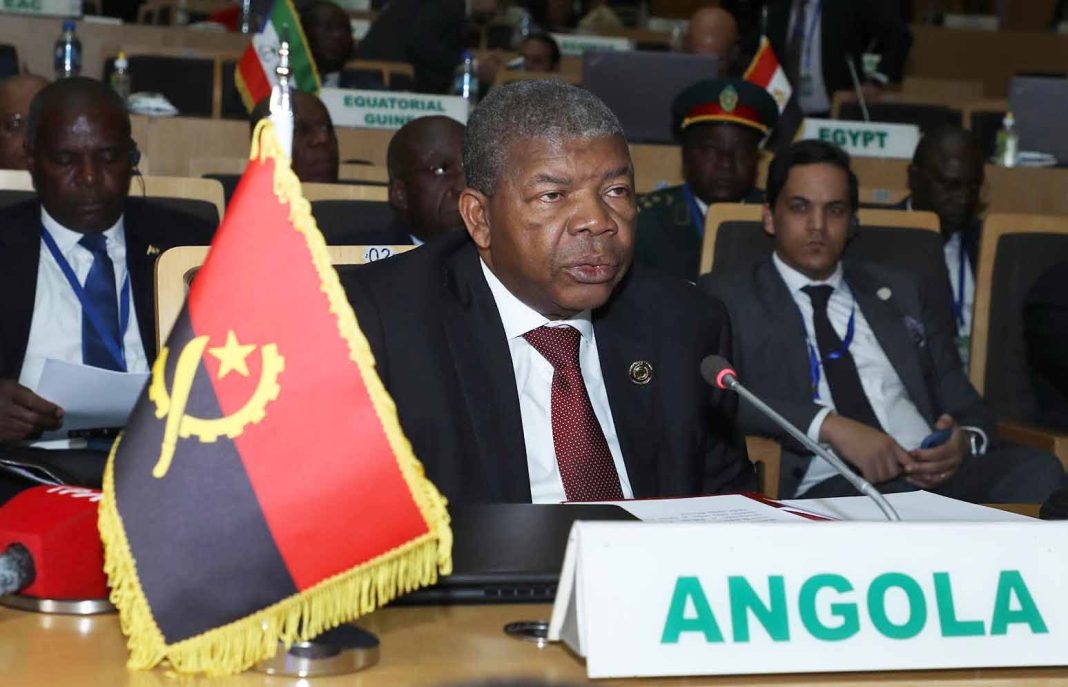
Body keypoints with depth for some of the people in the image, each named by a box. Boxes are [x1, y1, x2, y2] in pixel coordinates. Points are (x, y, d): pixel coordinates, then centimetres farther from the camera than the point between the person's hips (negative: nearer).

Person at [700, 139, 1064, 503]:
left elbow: (965, 405, 24)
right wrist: (829, 425, -17)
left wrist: (966, 441, -2)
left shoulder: (903, 293, 26)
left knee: (1038, 471, -30)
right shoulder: (726, 296, 12)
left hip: (935, 474, 4)